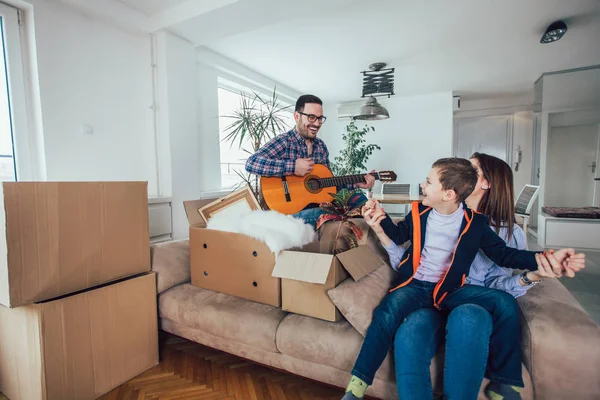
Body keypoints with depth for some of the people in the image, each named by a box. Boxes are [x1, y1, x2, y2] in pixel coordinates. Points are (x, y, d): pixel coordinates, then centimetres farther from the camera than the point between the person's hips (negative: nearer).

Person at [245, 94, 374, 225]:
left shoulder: (321, 146, 12)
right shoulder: (283, 141, -10)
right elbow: (251, 163, -24)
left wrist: (356, 184, 3)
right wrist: (293, 166, -27)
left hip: (320, 204, 7)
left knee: (359, 199, -8)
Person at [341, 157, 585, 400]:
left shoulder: (475, 223, -2)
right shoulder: (419, 212, 2)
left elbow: (502, 253, 1)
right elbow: (399, 235, 15)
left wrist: (542, 259, -16)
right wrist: (381, 219, -3)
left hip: (450, 289, 1)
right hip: (415, 285, 0)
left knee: (502, 301, -21)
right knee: (387, 314, -29)